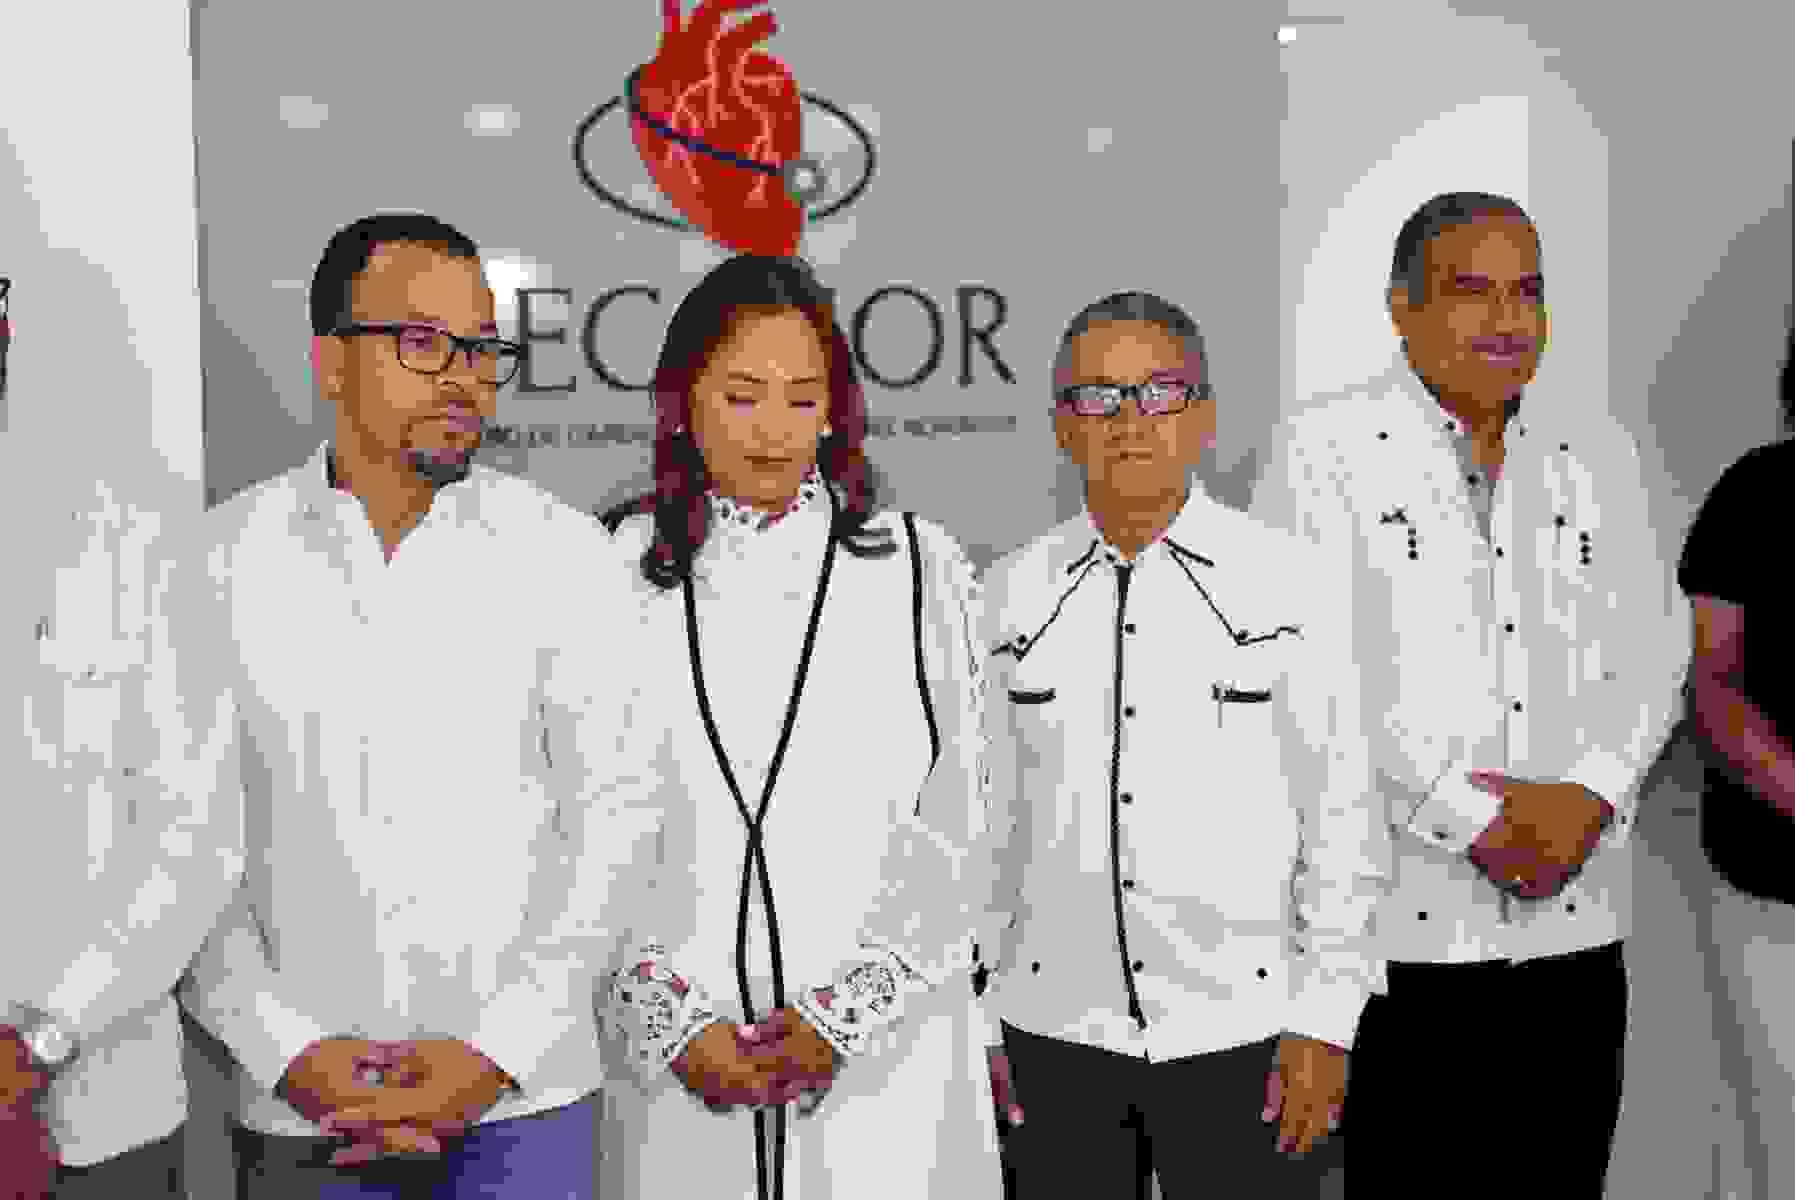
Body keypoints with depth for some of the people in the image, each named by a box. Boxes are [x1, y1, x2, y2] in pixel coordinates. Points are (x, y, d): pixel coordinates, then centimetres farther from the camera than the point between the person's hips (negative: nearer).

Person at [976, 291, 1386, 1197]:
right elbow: (990, 818, 9)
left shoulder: (1281, 579, -4)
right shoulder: (1014, 594, 4)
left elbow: (1341, 813, -2)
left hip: (1244, 1033, -2)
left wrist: (1327, 1020, -4)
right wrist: (979, 1017, 9)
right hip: (1055, 1030, 2)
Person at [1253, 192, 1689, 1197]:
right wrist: (1478, 822, -13)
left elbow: (1652, 646, 10)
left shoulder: (1596, 451, 13)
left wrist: (1586, 796, -8)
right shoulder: (1324, 453, -3)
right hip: (1397, 923, -4)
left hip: (1575, 924, 5)